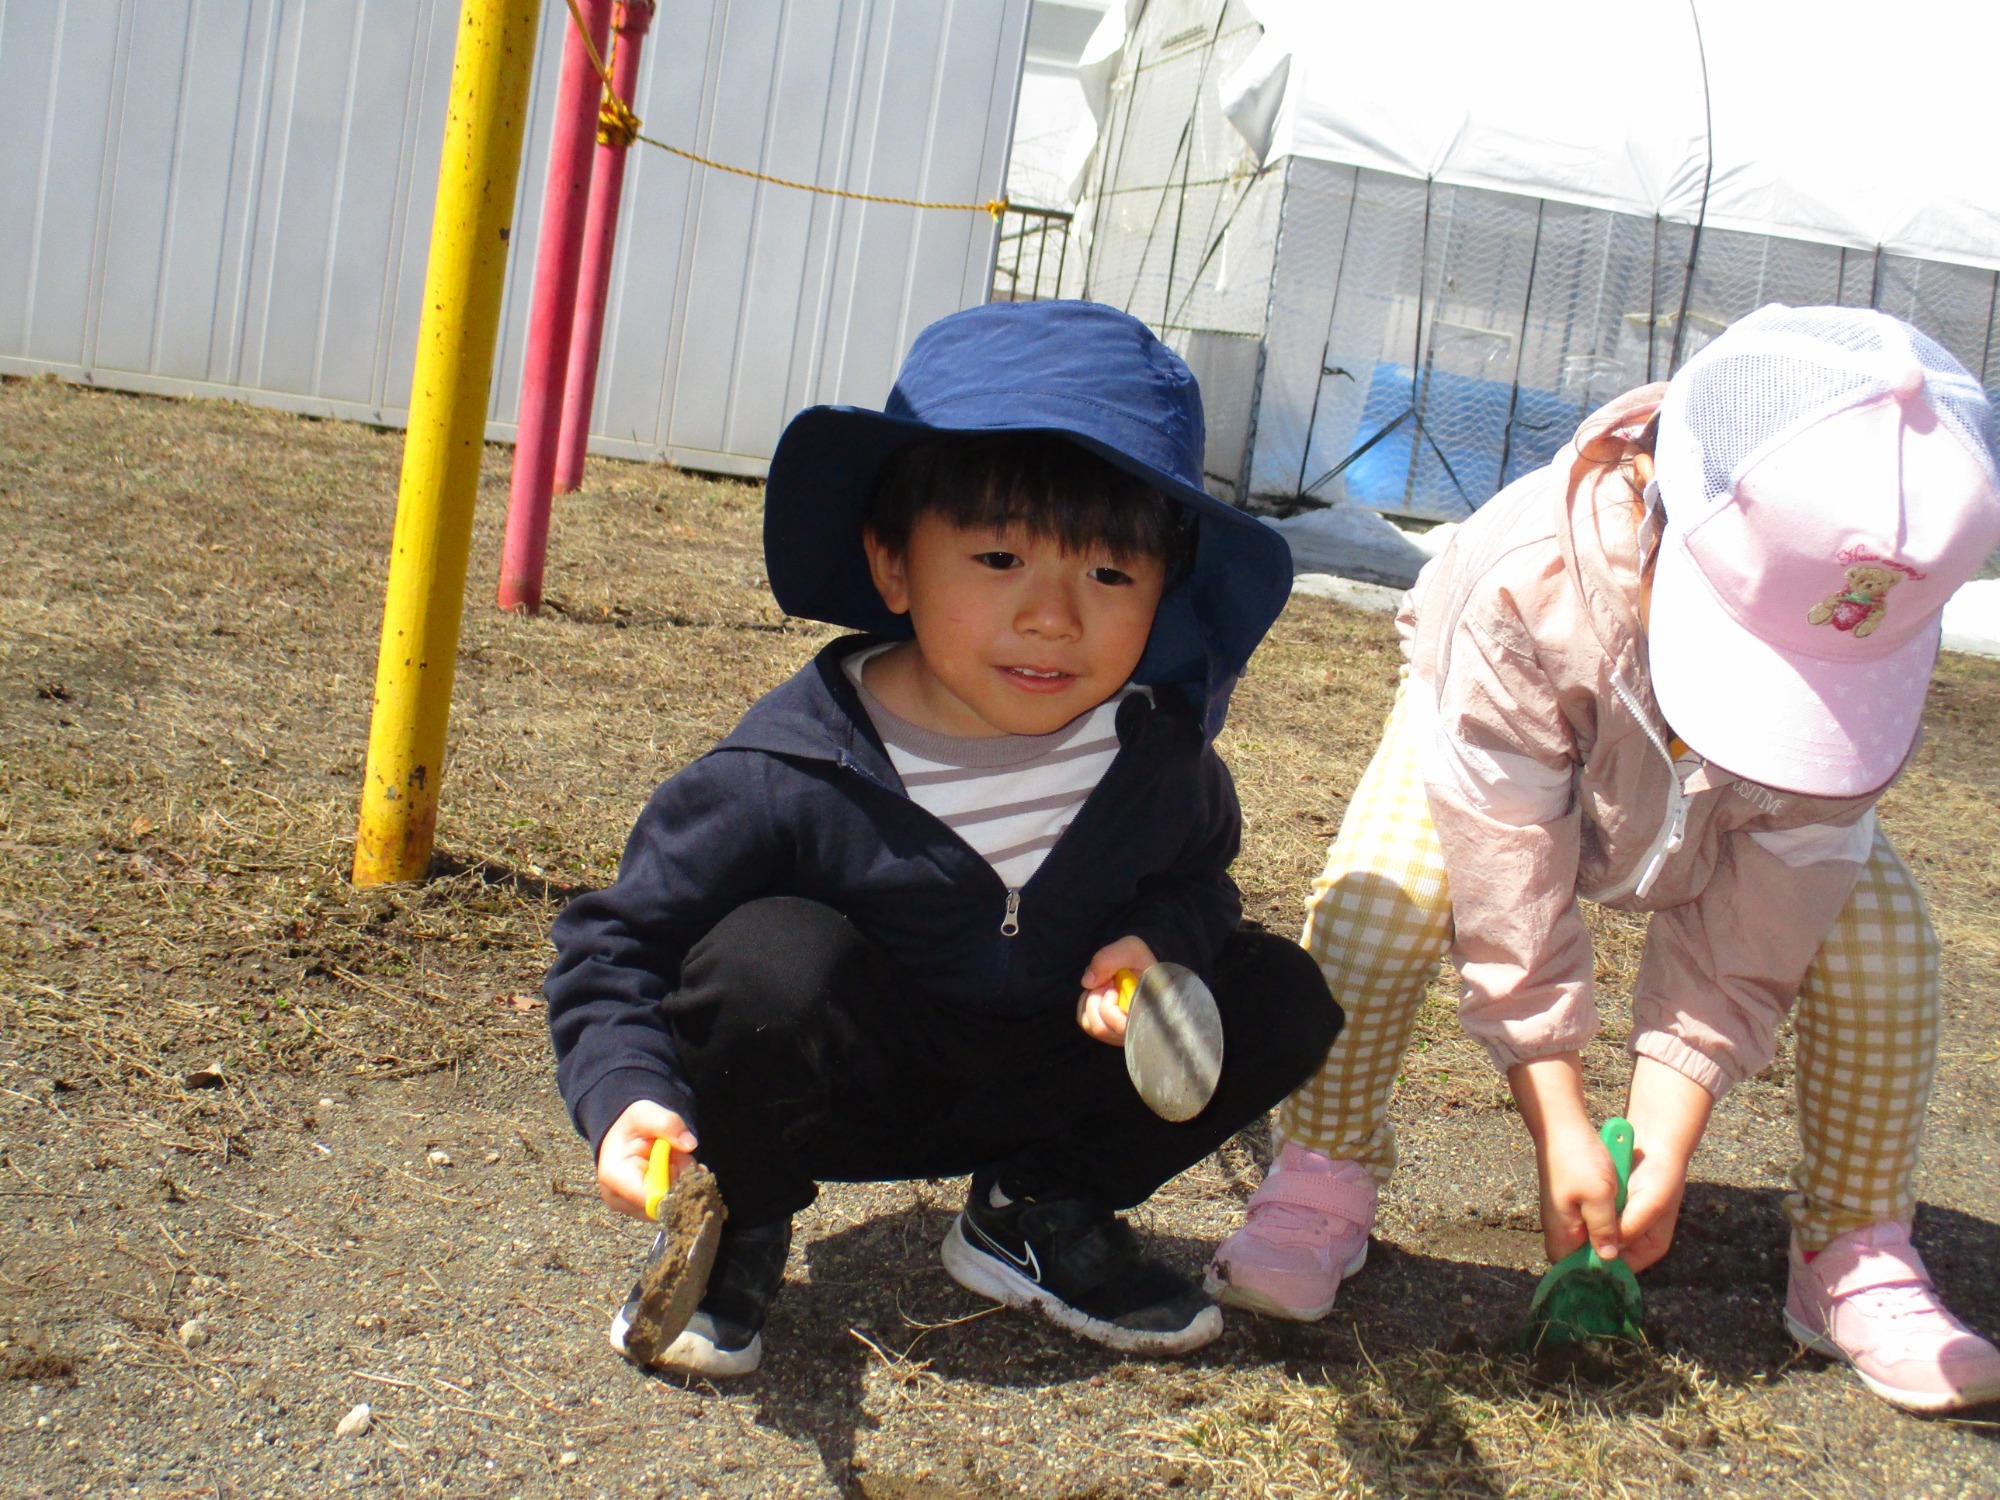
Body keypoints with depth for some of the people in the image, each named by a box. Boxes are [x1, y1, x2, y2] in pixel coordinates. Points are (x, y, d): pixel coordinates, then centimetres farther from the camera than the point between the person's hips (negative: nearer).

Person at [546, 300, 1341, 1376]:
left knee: (1285, 995, -8)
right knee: (777, 955, -36)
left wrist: (1164, 939, -16)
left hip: (1029, 1095, 5)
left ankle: (1038, 1215, 7)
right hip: (831, 1089, -4)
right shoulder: (791, 776, -26)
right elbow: (617, 942, -17)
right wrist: (630, 1097, -35)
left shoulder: (1157, 752, -13)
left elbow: (1197, 873, 8)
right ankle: (736, 1231, -7)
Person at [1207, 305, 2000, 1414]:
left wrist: (1664, 1145, -26)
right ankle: (1320, 1186, -7)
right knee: (1373, 901, -29)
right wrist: (1560, 1133, -29)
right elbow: (1511, 894, -33)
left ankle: (1855, 1256, 0)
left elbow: (1747, 929, -26)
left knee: (1878, 939, -19)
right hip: (1515, 744, -2)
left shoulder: (1870, 635, -35)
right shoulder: (1530, 586, -44)